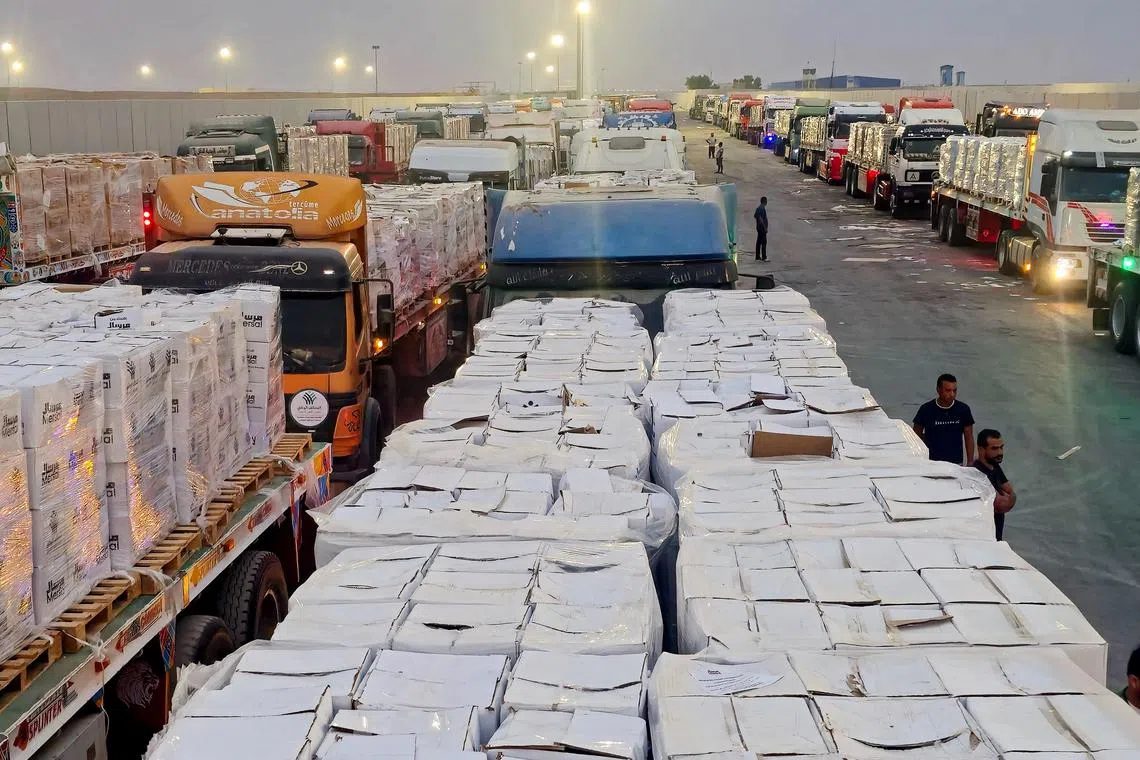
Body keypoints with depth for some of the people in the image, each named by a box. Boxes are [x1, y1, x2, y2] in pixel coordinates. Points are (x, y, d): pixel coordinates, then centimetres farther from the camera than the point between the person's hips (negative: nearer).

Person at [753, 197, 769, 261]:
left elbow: (755, 216, 22)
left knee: (759, 242, 11)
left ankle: (758, 257, 14)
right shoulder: (762, 209, -17)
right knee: (764, 242, -8)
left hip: (759, 227, 10)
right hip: (762, 228, -10)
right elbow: (760, 219, -23)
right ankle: (764, 257, -10)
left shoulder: (758, 208, 12)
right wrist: (765, 227, -20)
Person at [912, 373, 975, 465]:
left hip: (956, 464, 2)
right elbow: (916, 436, 6)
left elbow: (969, 438, 7)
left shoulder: (963, 409, 0)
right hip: (932, 463, -2)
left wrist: (970, 462, 2)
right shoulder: (926, 409, -5)